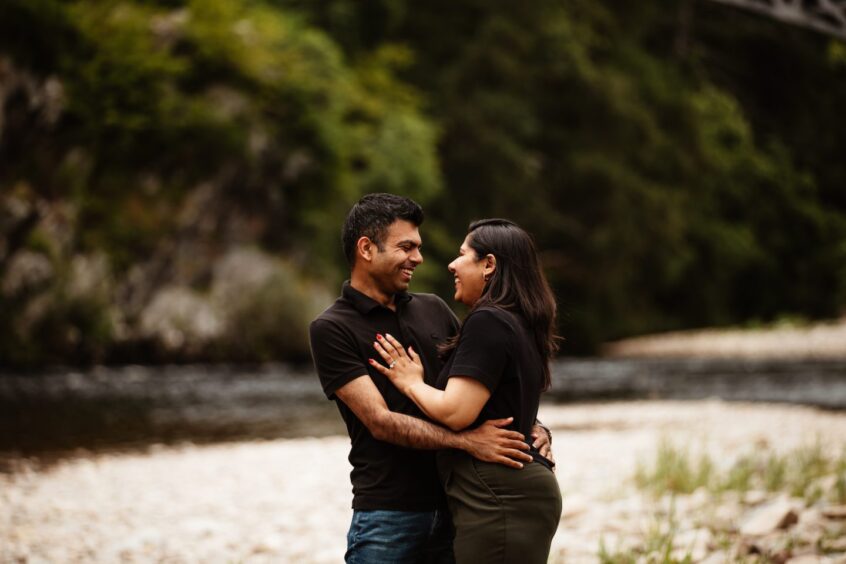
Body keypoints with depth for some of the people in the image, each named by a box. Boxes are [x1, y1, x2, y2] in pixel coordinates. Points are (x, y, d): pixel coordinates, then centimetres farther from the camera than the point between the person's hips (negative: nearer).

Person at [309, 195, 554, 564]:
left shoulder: (433, 310, 12)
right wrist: (467, 441, -23)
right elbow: (380, 421, -14)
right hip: (388, 516, -5)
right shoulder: (330, 330, -5)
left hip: (455, 507, 5)